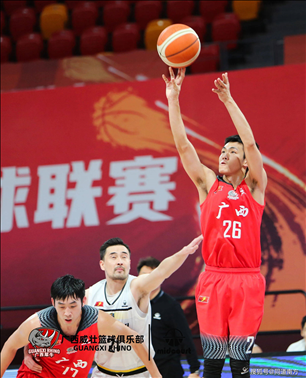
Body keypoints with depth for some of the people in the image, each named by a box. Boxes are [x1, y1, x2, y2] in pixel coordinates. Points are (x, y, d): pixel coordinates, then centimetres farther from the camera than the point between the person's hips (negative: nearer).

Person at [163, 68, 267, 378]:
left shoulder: (254, 187, 5)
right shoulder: (208, 184, 9)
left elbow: (250, 143, -8)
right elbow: (183, 145, 2)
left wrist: (228, 100, -11)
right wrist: (173, 99, -4)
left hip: (246, 280, -1)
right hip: (213, 279, 1)